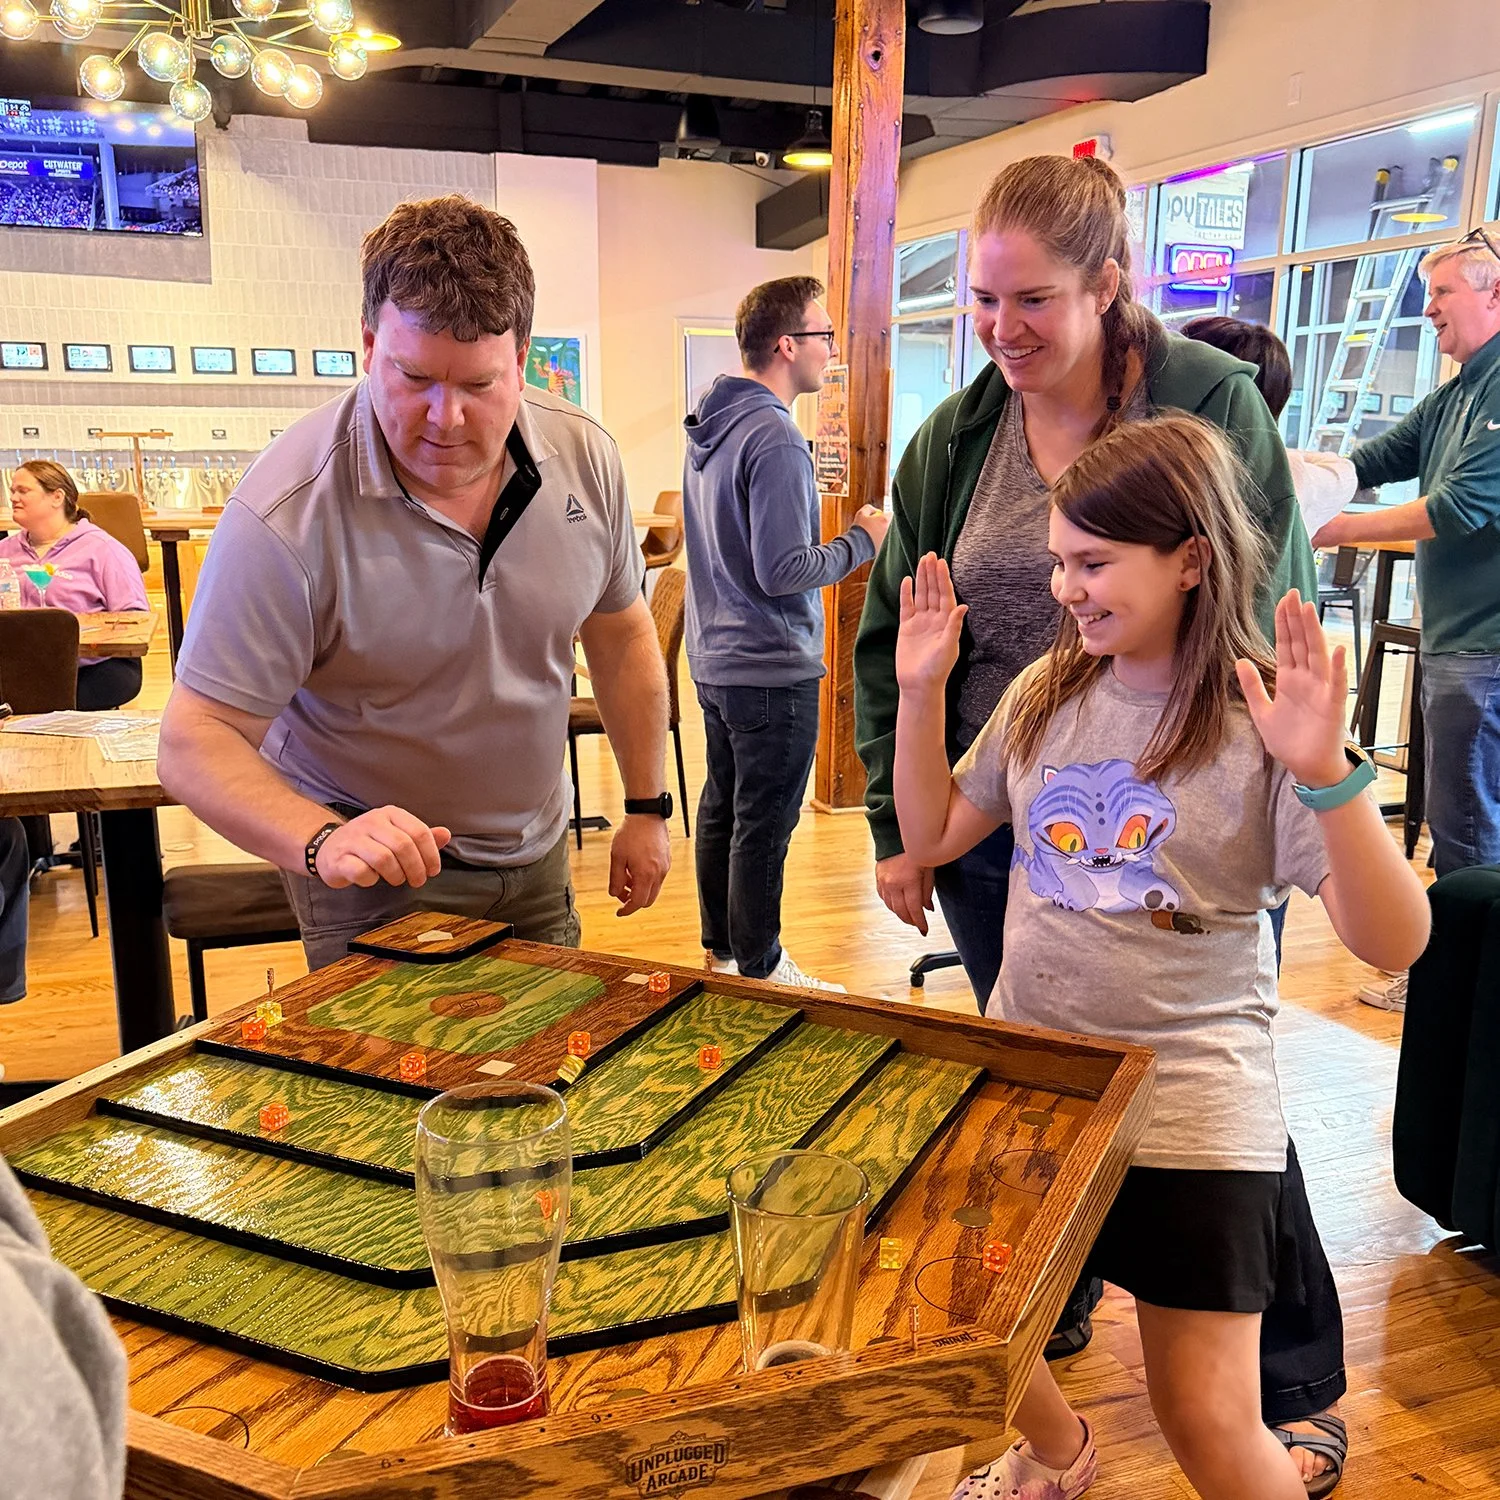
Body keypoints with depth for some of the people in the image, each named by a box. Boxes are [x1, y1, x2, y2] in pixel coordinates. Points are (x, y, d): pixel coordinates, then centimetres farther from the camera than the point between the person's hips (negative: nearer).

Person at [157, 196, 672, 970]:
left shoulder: (585, 457, -11)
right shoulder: (289, 513, -26)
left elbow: (621, 634, 4)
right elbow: (194, 742, -23)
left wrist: (647, 808, 7)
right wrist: (322, 840, -41)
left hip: (537, 858, 5)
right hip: (379, 877, -5)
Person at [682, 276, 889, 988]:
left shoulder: (710, 426, 9)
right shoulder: (775, 438, -21)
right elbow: (783, 571, -24)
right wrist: (861, 539, -11)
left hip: (714, 657, 10)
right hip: (772, 669, -10)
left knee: (721, 807, 18)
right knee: (763, 826, 1)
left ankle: (721, 949, 31)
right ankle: (760, 970, 13)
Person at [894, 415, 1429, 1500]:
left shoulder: (1262, 725, -15)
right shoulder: (1046, 695, 1)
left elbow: (1395, 942, -20)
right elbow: (934, 835, 10)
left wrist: (1327, 772, -35)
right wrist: (921, 692, -1)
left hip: (1192, 1111, -5)